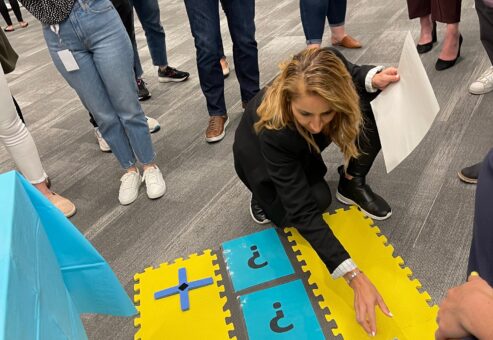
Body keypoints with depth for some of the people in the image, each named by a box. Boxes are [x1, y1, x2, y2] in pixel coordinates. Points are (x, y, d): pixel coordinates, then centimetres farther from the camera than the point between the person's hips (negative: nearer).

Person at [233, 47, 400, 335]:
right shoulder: (273, 131, -44)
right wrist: (355, 277, -49)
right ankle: (264, 194, 3)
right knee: (316, 199, -28)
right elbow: (304, 212, -42)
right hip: (259, 156, -4)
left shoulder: (331, 67, -35)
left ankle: (352, 184, 0)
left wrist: (374, 78, -32)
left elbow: (351, 76, -7)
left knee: (370, 107, -21)